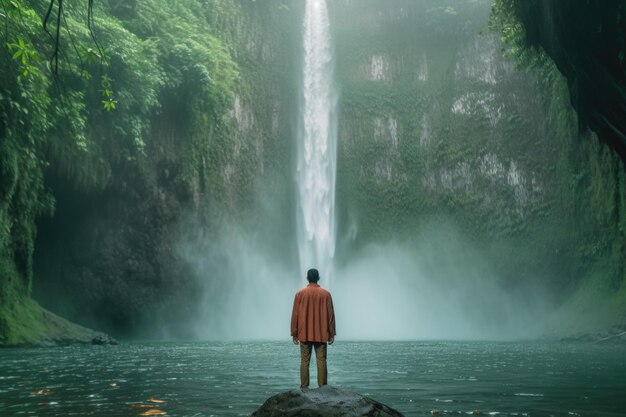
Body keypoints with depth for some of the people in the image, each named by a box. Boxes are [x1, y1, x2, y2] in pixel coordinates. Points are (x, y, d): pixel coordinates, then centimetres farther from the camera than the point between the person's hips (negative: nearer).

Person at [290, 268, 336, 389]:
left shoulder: (300, 294, 0)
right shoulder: (326, 294, 0)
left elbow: (295, 315, 1)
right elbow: (330, 315, 0)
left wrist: (294, 334, 7)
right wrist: (331, 334, 6)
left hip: (304, 334, 0)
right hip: (321, 335, 0)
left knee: (304, 361, 3)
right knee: (321, 361, 1)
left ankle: (304, 388, 1)